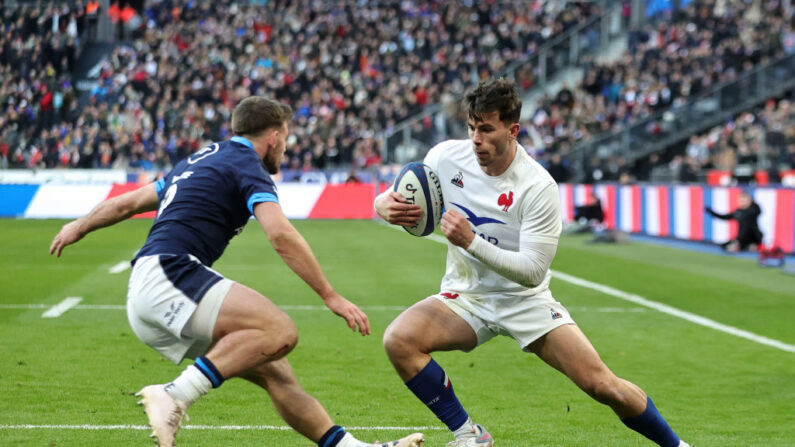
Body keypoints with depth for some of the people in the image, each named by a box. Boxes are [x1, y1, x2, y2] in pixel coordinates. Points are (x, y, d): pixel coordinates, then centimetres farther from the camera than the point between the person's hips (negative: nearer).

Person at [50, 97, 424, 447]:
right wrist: (331, 296, -16)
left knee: (275, 372, 5)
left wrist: (78, 227, 51)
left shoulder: (201, 160, 26)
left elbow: (126, 203, 35)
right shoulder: (248, 166, -1)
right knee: (279, 330, -25)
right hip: (168, 276, -10)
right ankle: (175, 396, -29)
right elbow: (281, 236, -17)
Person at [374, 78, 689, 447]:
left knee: (603, 385, -13)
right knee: (398, 340, -27)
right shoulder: (447, 157, -10)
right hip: (464, 297, 3)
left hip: (525, 300, -3)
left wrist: (470, 241, -34)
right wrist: (385, 207, -25)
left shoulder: (538, 187, -20)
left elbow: (533, 271, -22)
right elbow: (388, 199, 1)